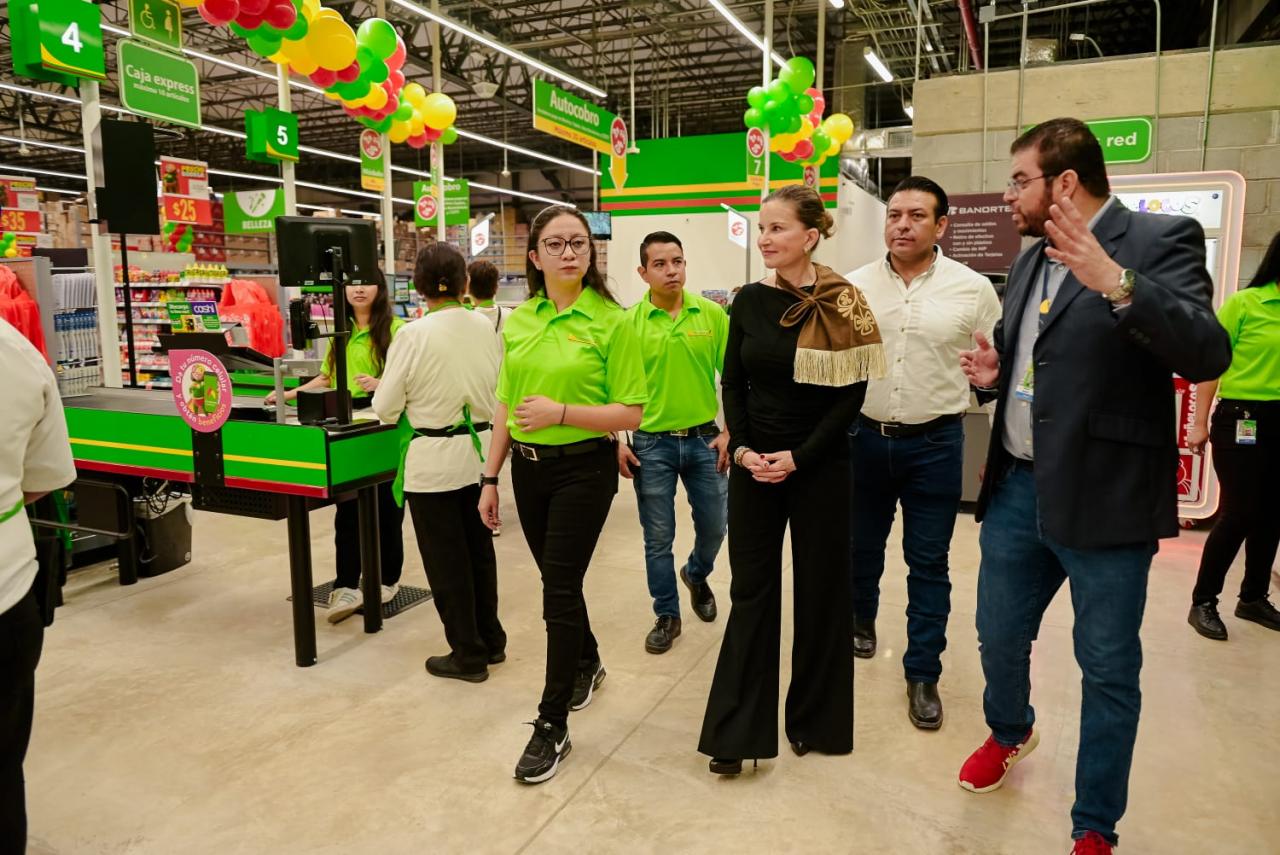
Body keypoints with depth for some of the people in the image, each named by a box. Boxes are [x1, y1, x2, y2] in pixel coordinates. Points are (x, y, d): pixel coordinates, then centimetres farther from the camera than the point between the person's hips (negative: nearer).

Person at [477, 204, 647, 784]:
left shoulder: (610, 322, -9)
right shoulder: (518, 322, 6)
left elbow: (631, 413, -11)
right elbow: (506, 407, 11)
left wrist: (562, 413, -22)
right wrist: (490, 478, 10)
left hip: (583, 469, -5)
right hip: (528, 468, 5)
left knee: (559, 588, -4)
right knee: (558, 579, 19)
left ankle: (552, 725, 10)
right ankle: (586, 663, 46)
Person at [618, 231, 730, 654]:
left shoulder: (712, 314, -3)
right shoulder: (629, 322, -6)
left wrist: (728, 432, -4)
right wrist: (617, 441, -6)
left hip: (704, 439, 1)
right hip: (651, 444, -1)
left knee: (713, 526, 14)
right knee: (658, 537, 8)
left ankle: (696, 575, 46)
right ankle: (667, 615, 26)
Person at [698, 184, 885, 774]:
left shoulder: (841, 304, -7)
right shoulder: (749, 300, 3)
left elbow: (851, 394, -8)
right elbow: (733, 383, 6)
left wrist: (798, 457, -15)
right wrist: (741, 448, -8)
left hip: (818, 465, -2)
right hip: (753, 464, 3)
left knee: (819, 590, 9)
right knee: (751, 589, 6)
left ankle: (814, 720, 28)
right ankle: (736, 729, 15)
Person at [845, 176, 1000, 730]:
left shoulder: (973, 289, -3)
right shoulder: (853, 286, 0)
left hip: (935, 443, -1)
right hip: (863, 438, 2)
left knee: (929, 563, 6)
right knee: (862, 546, 18)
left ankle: (923, 674, 20)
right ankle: (861, 619, 44)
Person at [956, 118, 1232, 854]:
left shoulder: (1162, 240, -9)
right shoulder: (1031, 260, 12)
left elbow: (1208, 354, -23)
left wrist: (1117, 284, -35)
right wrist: (995, 374, 0)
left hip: (1103, 498, -6)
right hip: (1017, 489, 7)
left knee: (1108, 669, 8)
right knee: (999, 637, 19)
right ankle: (1011, 732, 49)